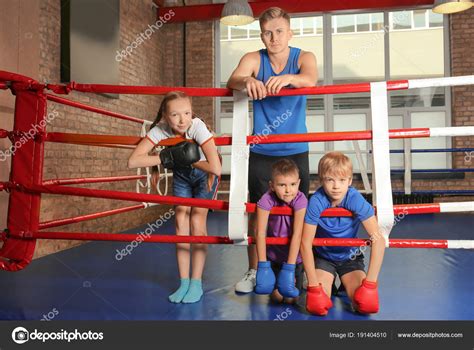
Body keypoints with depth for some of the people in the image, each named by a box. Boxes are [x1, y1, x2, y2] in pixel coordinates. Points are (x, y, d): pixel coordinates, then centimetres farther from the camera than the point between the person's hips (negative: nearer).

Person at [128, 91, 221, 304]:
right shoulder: (160, 129, -28)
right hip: (181, 174, 3)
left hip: (204, 174, -3)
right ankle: (184, 283, 5)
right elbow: (133, 161, -35)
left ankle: (196, 284, -1)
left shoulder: (197, 126, -36)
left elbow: (216, 168, -44)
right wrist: (169, 156, -38)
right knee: (181, 222, -4)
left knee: (196, 220, -12)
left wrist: (187, 159, -32)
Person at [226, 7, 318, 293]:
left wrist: (288, 77, -49)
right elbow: (233, 81, -22)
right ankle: (254, 271, 17)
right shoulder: (253, 59, -3)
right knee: (257, 211, 4)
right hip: (261, 150, 1)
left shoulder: (304, 57, -4)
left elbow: (310, 80, -27)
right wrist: (247, 80, -46)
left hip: (295, 150, 0)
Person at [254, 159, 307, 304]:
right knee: (277, 297, 0)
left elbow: (297, 234, -25)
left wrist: (289, 267, -26)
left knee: (290, 297, -3)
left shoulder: (300, 199, -24)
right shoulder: (267, 200, -22)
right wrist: (263, 265, -25)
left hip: (294, 256, 0)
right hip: (273, 256, 1)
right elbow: (261, 233, -22)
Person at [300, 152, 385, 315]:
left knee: (365, 304, -15)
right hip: (323, 257, 0)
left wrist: (370, 282, -30)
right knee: (317, 305, -17)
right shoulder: (316, 201, -25)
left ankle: (346, 284, 17)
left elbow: (379, 240, -27)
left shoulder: (355, 199, -24)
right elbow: (306, 244, -22)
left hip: (350, 257, 1)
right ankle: (328, 282, 16)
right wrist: (313, 285, -24)